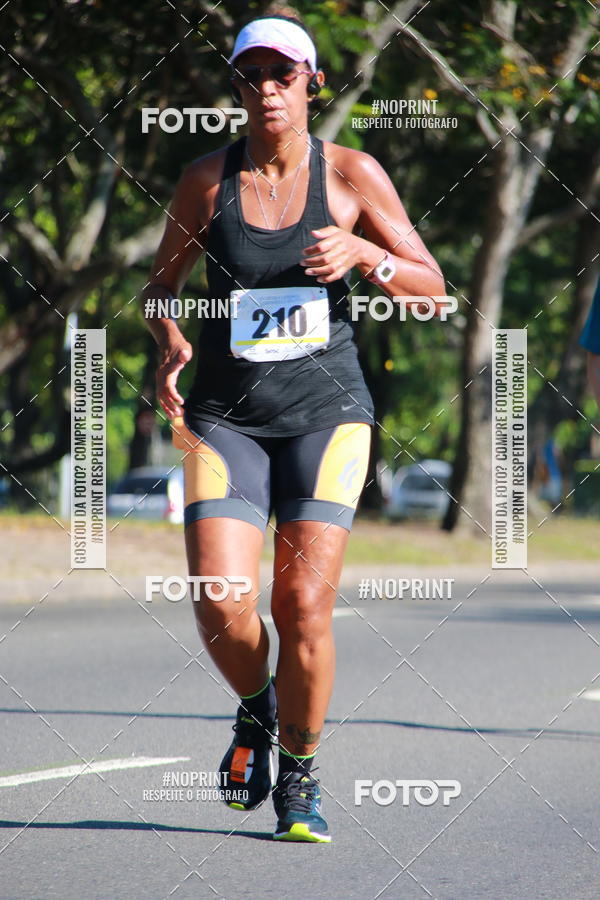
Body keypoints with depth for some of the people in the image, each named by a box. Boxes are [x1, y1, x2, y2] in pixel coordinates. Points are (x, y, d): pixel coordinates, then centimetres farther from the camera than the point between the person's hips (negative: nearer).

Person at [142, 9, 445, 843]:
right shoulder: (206, 178, 2)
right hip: (225, 415, 1)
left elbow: (431, 288, 2)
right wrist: (170, 346, -6)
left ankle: (299, 778, 11)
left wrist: (364, 254, -17)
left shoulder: (351, 173, -1)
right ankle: (255, 710, 20)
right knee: (220, 603, -15)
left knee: (304, 605, -10)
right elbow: (162, 283, 14)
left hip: (325, 410, -1)